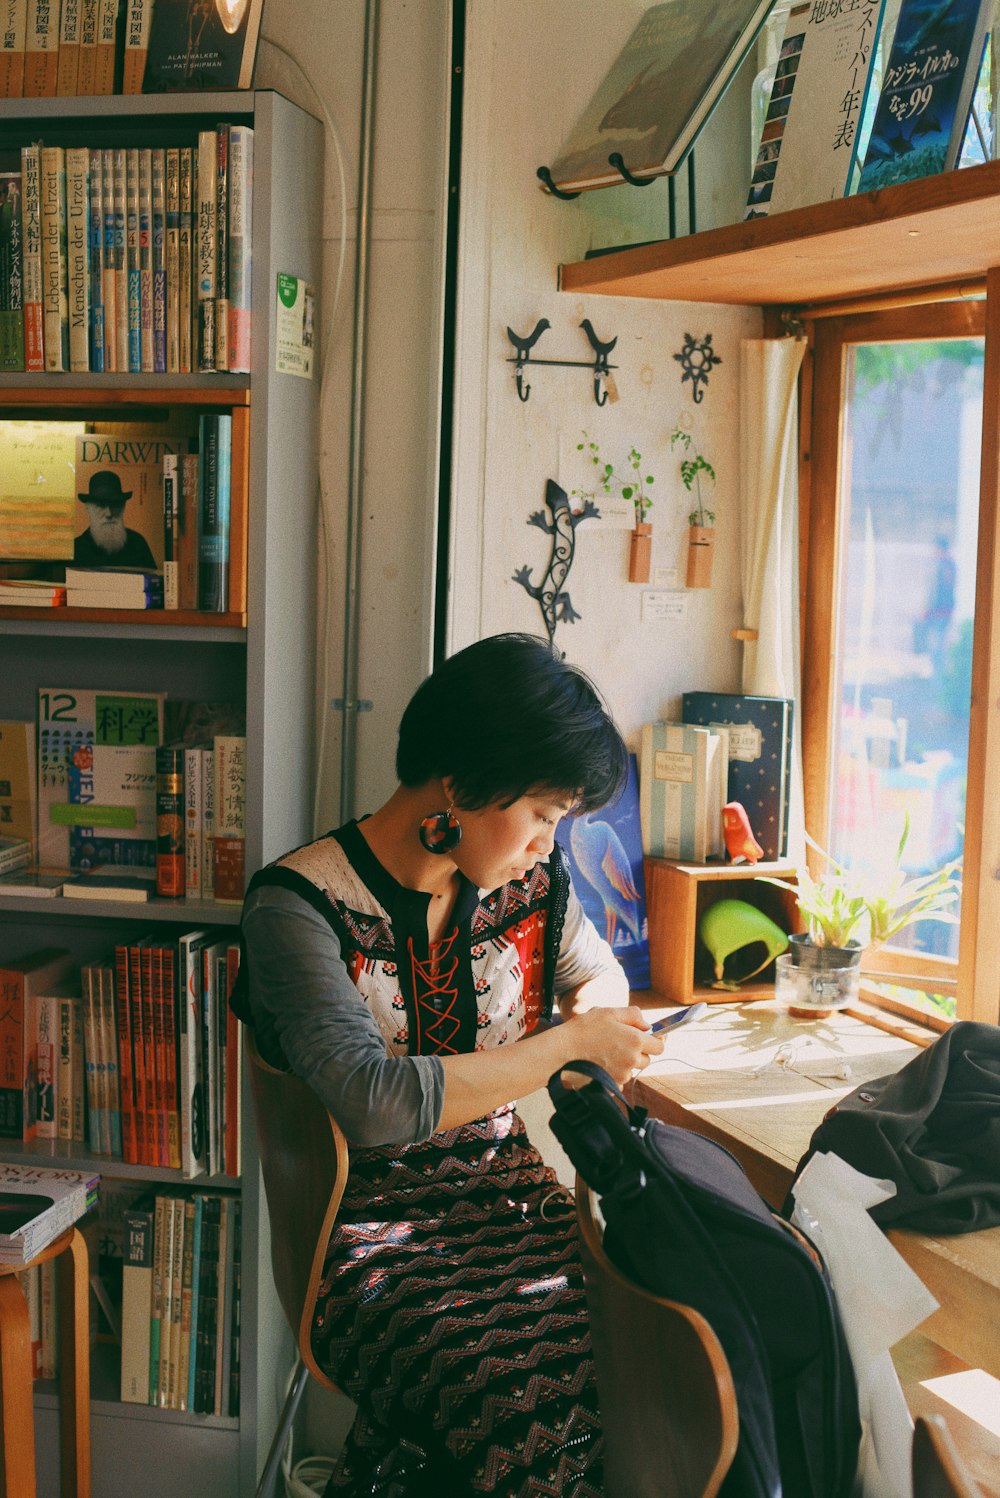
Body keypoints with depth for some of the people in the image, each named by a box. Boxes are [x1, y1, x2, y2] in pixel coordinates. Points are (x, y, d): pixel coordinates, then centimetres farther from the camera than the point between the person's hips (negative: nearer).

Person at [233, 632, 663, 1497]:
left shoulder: (529, 878, 7)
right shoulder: (300, 902, -11)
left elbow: (597, 972, 28)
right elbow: (376, 1101, -23)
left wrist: (595, 1010, 3)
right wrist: (570, 1042, -16)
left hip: (511, 1200, 6)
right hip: (376, 1231, -6)